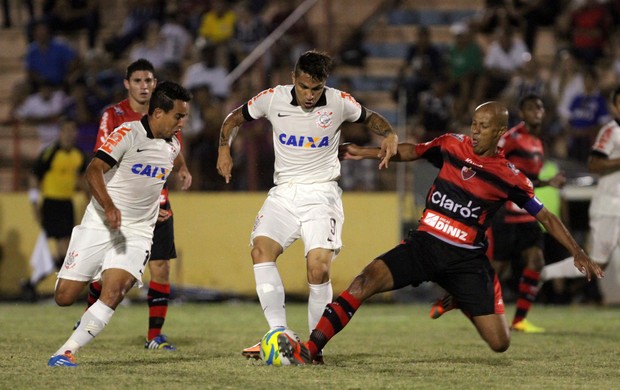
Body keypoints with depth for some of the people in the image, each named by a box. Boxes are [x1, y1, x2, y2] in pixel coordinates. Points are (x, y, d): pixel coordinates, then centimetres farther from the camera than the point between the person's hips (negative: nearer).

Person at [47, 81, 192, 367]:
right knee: (64, 297, -5)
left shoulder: (173, 145, 10)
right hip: (99, 225, -4)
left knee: (113, 292, -21)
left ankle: (67, 351, -17)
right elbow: (94, 170, -21)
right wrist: (109, 206, -34)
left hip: (137, 233, 4)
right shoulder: (129, 133, -11)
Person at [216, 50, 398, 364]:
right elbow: (236, 117, 15)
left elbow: (370, 117, 16)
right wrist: (224, 148, -1)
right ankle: (279, 334, -25)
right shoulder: (273, 99, -2)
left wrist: (389, 134, -5)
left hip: (321, 193, -2)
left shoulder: (339, 102, -4)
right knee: (261, 248, -23)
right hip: (284, 192, 2)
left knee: (319, 267, -19)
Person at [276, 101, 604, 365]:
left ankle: (458, 302, 28)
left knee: (500, 343, -8)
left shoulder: (509, 178, -4)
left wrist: (578, 253, -4)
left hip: (467, 259, -1)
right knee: (367, 279, -25)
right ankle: (308, 350, -28)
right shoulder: (451, 146, 2)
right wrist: (365, 153, -1)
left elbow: (545, 217, 3)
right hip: (425, 244, 1)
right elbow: (411, 151, 12)